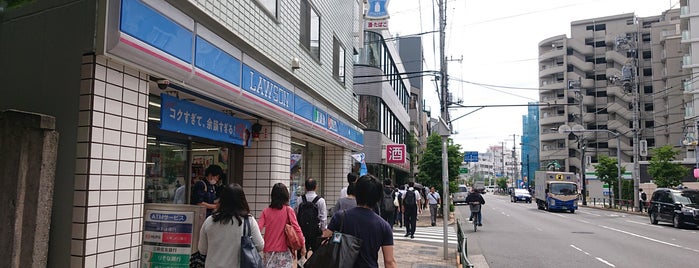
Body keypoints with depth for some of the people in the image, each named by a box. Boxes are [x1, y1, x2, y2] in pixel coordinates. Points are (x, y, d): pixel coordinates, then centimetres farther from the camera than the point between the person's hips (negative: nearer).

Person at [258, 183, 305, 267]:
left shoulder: (266, 211, 1)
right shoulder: (288, 210, -5)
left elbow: (259, 229, -4)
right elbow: (296, 228, -10)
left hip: (269, 251, 2)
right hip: (284, 251, -2)